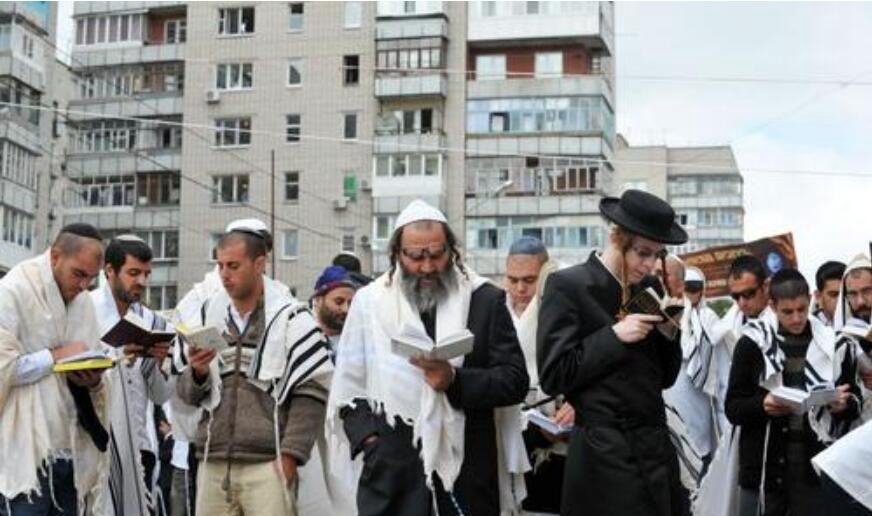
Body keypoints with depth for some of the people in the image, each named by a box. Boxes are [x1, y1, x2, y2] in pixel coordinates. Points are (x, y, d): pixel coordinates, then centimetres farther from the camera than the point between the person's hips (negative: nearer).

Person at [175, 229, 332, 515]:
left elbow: (311, 392, -3)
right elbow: (187, 394, 17)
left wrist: (290, 455, -9)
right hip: (213, 464, 5)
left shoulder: (291, 318, 0)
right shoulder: (208, 316, 14)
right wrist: (197, 373, -5)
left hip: (267, 466, -4)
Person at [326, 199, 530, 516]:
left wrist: (456, 381, -16)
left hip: (467, 469, 0)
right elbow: (349, 384, 10)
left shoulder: (485, 300, 4)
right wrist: (367, 436, -4)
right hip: (391, 471, 0)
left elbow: (515, 380, 0)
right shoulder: (369, 302, 6)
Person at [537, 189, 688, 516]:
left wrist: (668, 333, -3)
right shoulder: (567, 286, -8)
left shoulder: (650, 288, 10)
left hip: (657, 449, 6)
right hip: (604, 455, -6)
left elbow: (665, 378, 14)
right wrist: (614, 336, -16)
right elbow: (553, 377, -12)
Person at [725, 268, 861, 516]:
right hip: (765, 467, -1)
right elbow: (733, 407, 0)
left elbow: (855, 400, 13)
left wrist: (846, 404, -10)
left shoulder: (832, 344, 5)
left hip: (816, 465, 1)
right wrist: (762, 405, -20)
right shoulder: (753, 344, -1)